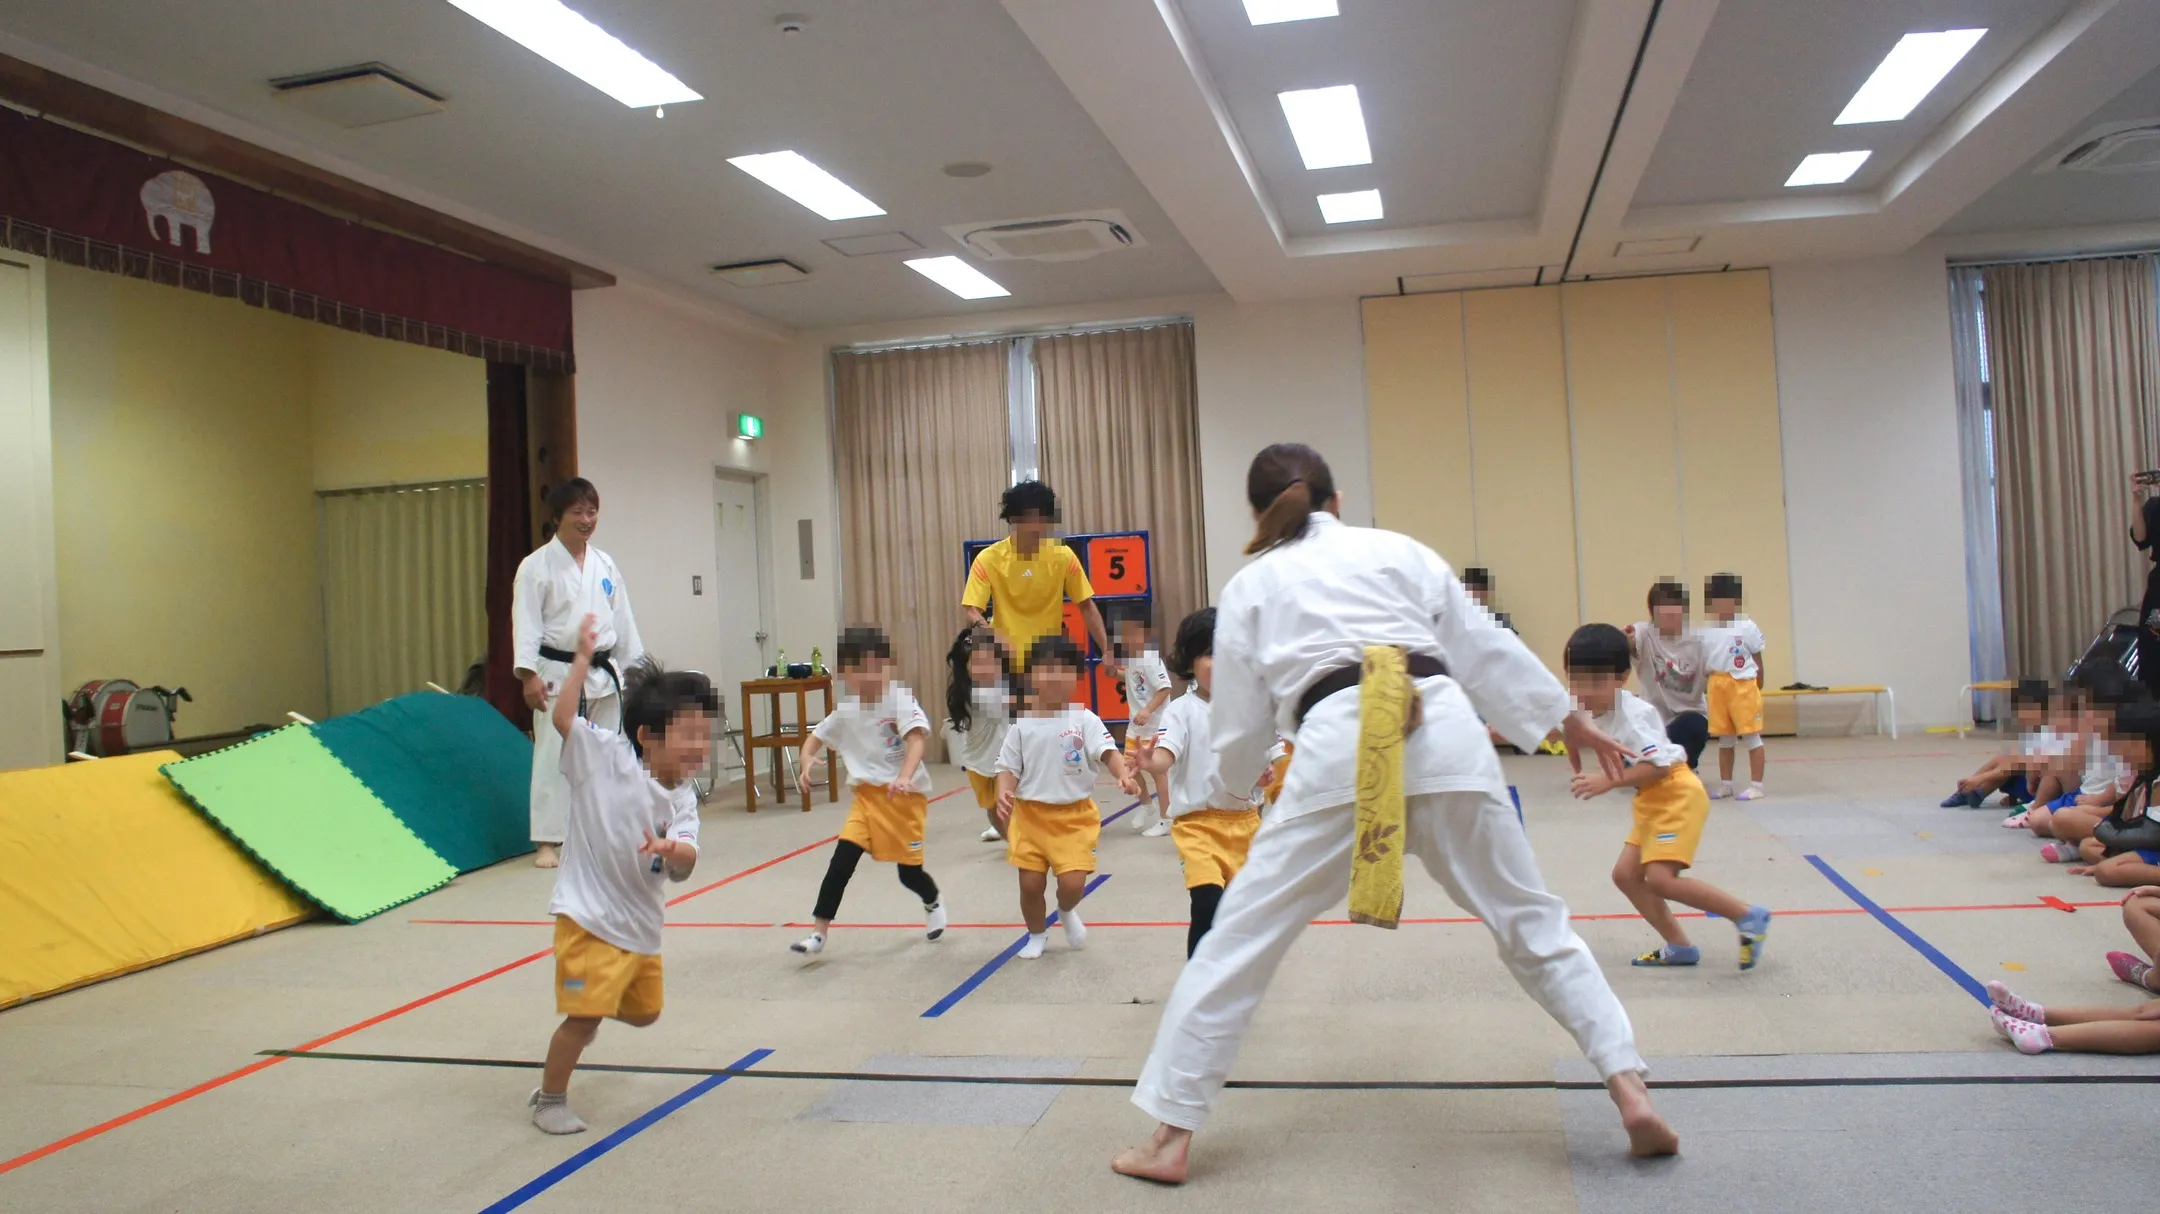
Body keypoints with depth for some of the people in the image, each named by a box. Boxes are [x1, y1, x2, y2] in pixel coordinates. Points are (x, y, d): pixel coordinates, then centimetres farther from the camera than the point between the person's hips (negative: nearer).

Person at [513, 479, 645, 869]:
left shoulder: (605, 565, 10)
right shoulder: (537, 566, -5)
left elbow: (623, 620, 14)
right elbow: (526, 623, -11)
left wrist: (636, 671, 12)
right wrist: (529, 675, -19)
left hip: (604, 675, 5)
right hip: (558, 674, -5)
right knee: (554, 757, -6)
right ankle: (548, 840, 2)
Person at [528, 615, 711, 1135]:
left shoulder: (681, 798, -3)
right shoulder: (606, 758, -16)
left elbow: (685, 864, -15)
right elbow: (562, 718, -30)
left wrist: (671, 851, -38)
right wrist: (583, 657, -34)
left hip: (641, 924, 7)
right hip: (589, 916, -7)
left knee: (643, 1010, 23)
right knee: (585, 1015, -8)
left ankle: (587, 1004, 54)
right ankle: (549, 1098, 15)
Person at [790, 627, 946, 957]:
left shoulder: (900, 700, -14)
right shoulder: (845, 710, 2)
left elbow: (918, 737, -28)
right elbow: (815, 739, 12)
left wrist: (904, 777, -45)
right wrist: (807, 763, -11)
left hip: (905, 795, -4)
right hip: (867, 794, 4)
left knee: (909, 872, 4)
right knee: (841, 861, -11)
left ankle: (934, 904, 38)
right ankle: (818, 933, -3)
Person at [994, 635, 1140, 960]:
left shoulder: (1085, 720, -6)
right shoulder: (1023, 725, -1)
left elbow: (1108, 751, -18)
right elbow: (1009, 768, 1)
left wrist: (1124, 774, -39)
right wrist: (1003, 794, -20)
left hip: (1075, 815, -1)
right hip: (1030, 814, 2)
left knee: (1072, 883, -9)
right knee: (1031, 883, 3)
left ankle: (1067, 911, 29)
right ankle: (1037, 935, 33)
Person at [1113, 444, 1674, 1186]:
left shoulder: (1247, 587, 19)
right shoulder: (1398, 549, 22)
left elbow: (1240, 727, 19)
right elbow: (1488, 649, 21)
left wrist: (1224, 792, 39)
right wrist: (1568, 720, 30)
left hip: (1339, 751, -2)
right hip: (1448, 737, 2)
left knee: (1239, 940, 7)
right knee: (1530, 921, 20)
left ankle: (1170, 1139, 11)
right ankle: (1630, 1091, 16)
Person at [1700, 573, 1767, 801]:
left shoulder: (1747, 627, -7)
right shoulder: (1707, 631, 6)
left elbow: (1758, 660, -3)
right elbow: (1702, 662, 10)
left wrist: (1757, 688, -2)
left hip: (1743, 685, -5)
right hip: (1717, 686, 5)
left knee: (1751, 736, 0)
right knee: (1723, 738, 13)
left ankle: (1756, 785, 5)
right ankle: (1725, 784, 23)